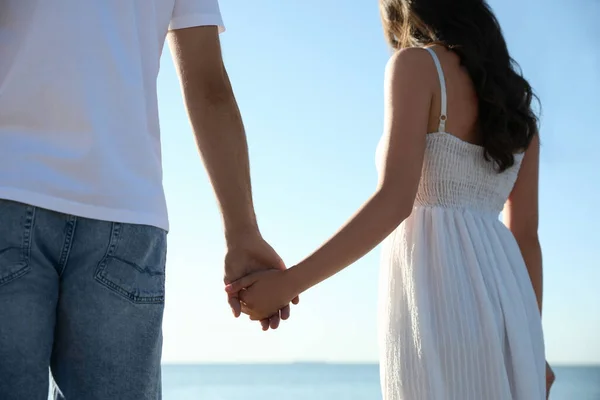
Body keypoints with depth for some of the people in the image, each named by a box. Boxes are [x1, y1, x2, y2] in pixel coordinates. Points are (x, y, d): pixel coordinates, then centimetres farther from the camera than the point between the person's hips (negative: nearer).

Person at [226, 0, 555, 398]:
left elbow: (395, 200, -13)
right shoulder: (516, 99, 20)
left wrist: (288, 283, -12)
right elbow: (526, 236, 18)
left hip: (437, 301, -7)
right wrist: (530, 348, 22)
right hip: (502, 308, 7)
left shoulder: (417, 64, 0)